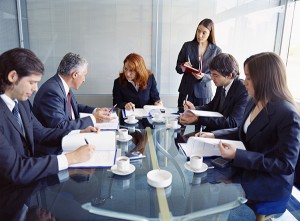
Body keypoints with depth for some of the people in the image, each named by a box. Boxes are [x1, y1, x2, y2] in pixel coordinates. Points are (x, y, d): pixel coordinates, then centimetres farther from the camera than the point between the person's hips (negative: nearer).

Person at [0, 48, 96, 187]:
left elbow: (41, 132, 11)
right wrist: (72, 158, -28)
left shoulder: (21, 102, -1)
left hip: (27, 180, 6)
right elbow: (14, 170, -29)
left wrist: (80, 133, -1)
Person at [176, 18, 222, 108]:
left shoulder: (216, 51, -2)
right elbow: (177, 68, 5)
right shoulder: (187, 46, 0)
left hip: (203, 92, 0)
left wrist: (203, 76, -19)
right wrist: (182, 68, -18)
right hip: (186, 90, 1)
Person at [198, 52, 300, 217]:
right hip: (246, 168, 7)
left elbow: (286, 165, -22)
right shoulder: (254, 102, 1)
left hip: (271, 184, -7)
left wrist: (237, 155, -28)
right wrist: (214, 135, -2)